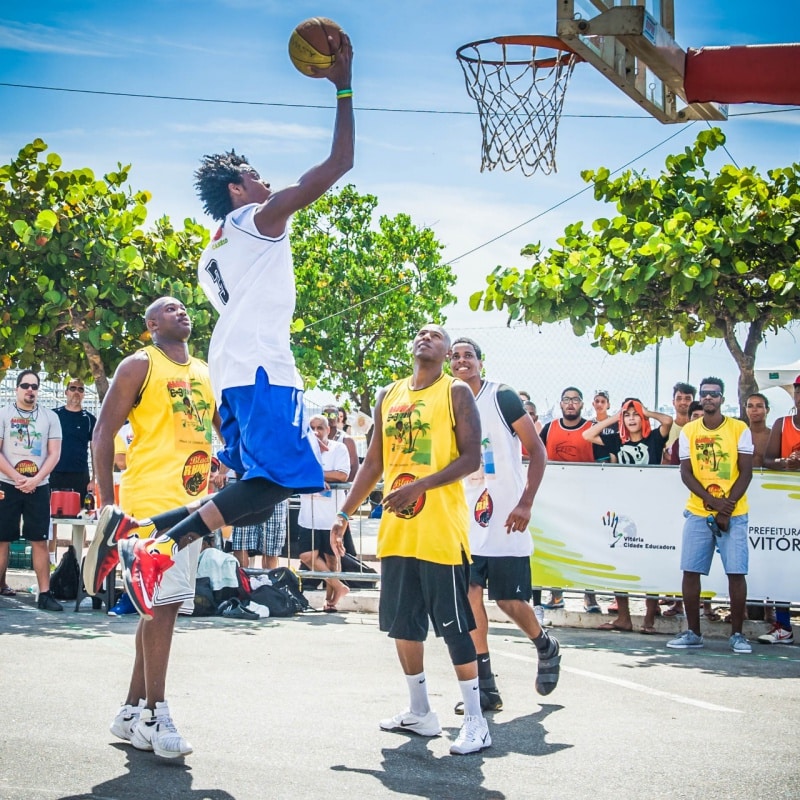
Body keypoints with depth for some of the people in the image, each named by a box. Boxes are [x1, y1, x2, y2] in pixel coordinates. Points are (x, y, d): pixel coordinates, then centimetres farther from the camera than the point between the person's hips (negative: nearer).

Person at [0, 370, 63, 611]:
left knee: (40, 541, 1)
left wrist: (35, 479, -11)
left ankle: (44, 594, 3)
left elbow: (54, 453, 2)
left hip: (38, 487, 1)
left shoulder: (50, 417, 7)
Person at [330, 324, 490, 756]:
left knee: (453, 625, -3)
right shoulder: (388, 396, 14)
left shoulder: (456, 392, -2)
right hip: (396, 529, 6)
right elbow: (373, 463, 18)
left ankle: (475, 720, 5)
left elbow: (471, 458, -10)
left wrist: (420, 486, -21)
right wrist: (344, 514, 13)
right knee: (402, 623, 11)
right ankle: (419, 712, 25)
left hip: (441, 529, -6)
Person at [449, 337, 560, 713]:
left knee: (509, 599, -1)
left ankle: (546, 648, 31)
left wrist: (526, 503, -16)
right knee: (470, 594, -5)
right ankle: (486, 686, 2)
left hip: (505, 520, -4)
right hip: (466, 520, 4)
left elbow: (537, 451, -8)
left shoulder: (502, 397, -7)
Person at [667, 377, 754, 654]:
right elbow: (686, 473, 1)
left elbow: (746, 472, -2)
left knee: (736, 572, -4)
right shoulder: (688, 431, 6)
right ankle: (693, 632, 10)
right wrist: (712, 501, -12)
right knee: (690, 571, 0)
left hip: (734, 514, -2)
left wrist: (727, 506, -11)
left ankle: (737, 634, 6)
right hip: (698, 513, 2)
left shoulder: (740, 429, 0)